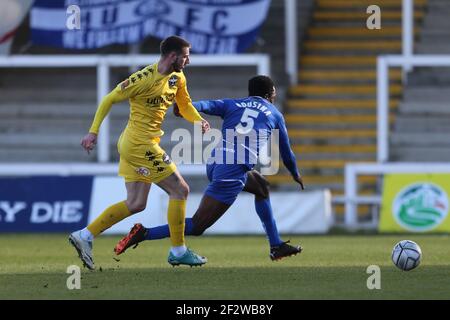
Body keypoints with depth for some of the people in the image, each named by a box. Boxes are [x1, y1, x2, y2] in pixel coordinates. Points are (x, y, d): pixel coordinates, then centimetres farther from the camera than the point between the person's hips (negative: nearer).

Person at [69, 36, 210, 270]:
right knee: (180, 190, -4)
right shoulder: (145, 79, -18)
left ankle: (84, 236, 12)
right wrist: (93, 132, -14)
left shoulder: (177, 78, 6)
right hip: (140, 144, -10)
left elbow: (185, 105, 19)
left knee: (136, 204, 11)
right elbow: (109, 99, -12)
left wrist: (199, 121, -3)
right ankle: (178, 251, 5)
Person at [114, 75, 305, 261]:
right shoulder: (274, 114, 15)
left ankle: (277, 247, 35)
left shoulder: (232, 105, 21)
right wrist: (296, 174, 43)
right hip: (233, 172, -7)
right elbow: (286, 153, 24)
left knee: (261, 186, 31)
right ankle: (143, 234, -20)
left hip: (214, 164, 7)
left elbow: (207, 105, -1)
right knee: (196, 226, -7)